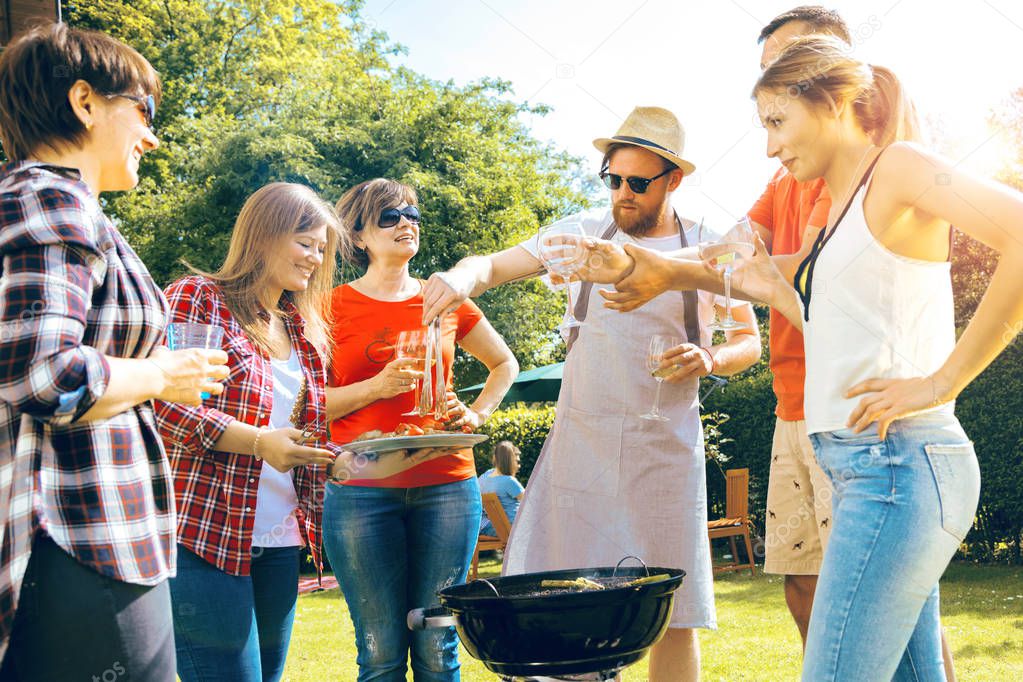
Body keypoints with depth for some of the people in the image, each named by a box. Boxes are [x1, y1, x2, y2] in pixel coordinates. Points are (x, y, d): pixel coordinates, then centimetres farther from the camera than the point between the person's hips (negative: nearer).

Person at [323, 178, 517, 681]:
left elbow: (505, 363, 28)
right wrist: (377, 386, -11)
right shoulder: (335, 307, 6)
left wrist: (478, 414, 13)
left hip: (446, 485, 2)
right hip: (361, 494, -2)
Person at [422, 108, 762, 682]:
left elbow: (751, 342, 10)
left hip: (665, 450, -1)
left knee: (672, 618, 3)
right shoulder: (587, 231, 5)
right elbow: (495, 266, 3)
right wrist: (464, 276, -21)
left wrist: (711, 359, -12)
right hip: (580, 443, 1)